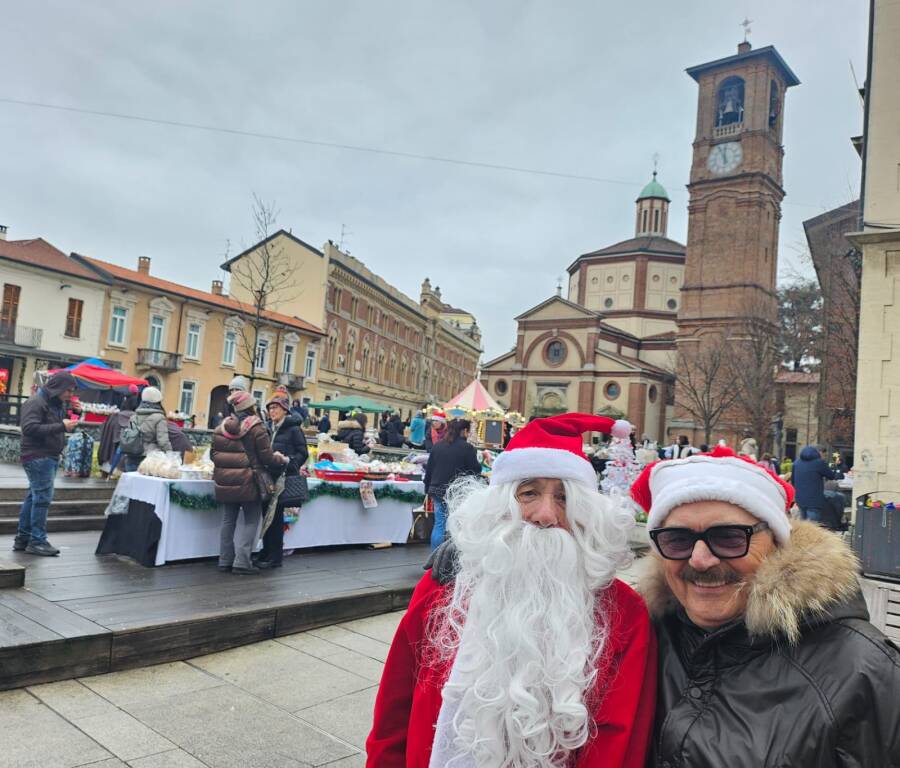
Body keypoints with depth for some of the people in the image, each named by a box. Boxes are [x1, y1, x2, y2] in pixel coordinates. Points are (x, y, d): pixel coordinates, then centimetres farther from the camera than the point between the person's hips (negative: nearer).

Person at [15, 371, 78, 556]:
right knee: (43, 497, -8)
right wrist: (61, 426, -22)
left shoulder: (58, 404, 17)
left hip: (50, 457, 9)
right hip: (38, 457, -9)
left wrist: (70, 422, 2)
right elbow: (29, 428, -21)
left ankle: (22, 539, 20)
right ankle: (37, 541, -3)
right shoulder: (36, 402, -11)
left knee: (33, 497, 13)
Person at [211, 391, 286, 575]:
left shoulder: (221, 428, 5)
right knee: (251, 520, 4)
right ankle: (242, 562, -1)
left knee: (228, 520, 15)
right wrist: (283, 460, 8)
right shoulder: (256, 429, -12)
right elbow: (267, 458, -10)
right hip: (247, 483, -6)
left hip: (225, 482, 6)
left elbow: (213, 454, 12)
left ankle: (225, 560, 21)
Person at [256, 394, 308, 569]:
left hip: (283, 478, -7)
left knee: (276, 517, -4)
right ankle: (266, 553, 19)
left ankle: (275, 557, 5)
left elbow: (303, 454, -9)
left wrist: (287, 460, -22)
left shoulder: (293, 428, -5)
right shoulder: (271, 429, 15)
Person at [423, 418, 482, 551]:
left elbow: (429, 470, 10)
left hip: (438, 491, 5)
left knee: (439, 525, 11)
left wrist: (429, 490, 18)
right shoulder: (467, 448, -9)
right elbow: (476, 471, -4)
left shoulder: (437, 446, 7)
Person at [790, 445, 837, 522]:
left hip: (800, 500, 6)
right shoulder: (819, 462, -8)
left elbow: (792, 481, 17)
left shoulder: (796, 463, 10)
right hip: (814, 501, -6)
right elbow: (832, 476, 4)